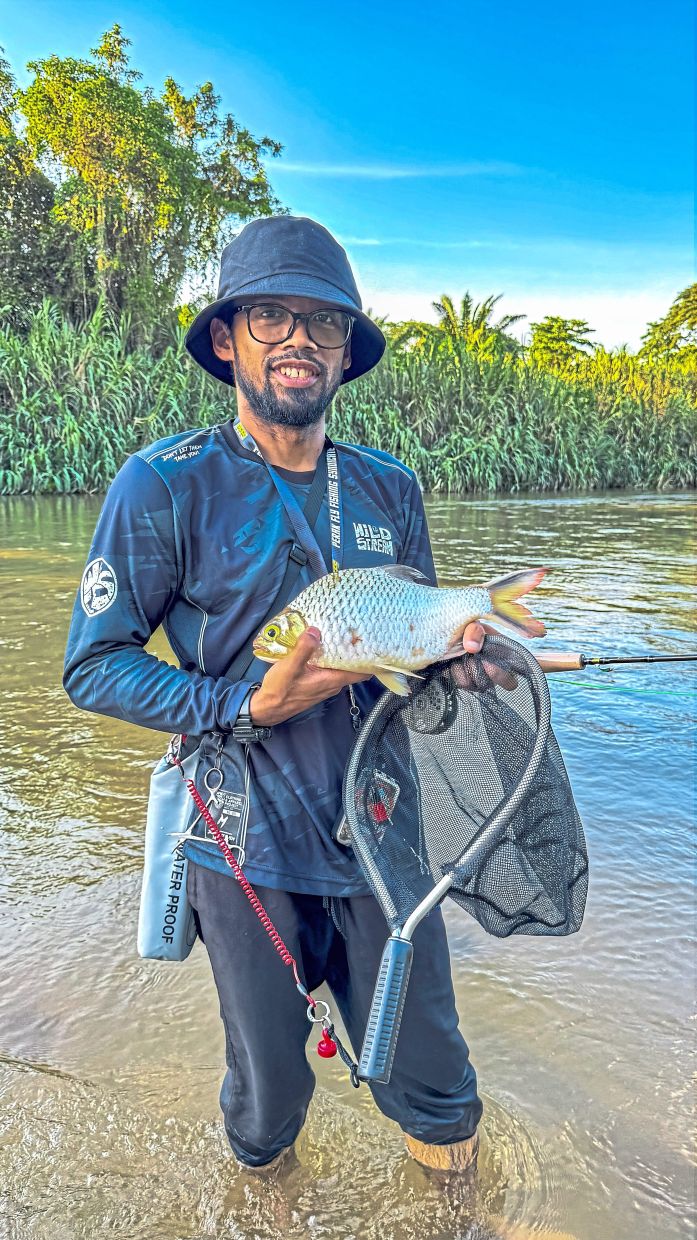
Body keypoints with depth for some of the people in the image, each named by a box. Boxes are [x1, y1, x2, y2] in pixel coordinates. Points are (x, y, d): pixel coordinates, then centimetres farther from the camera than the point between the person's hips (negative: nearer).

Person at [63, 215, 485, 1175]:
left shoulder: (389, 489, 5)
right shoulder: (164, 486, -9)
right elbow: (93, 666, -9)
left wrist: (451, 647, -7)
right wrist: (249, 708, -19)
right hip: (249, 851, -3)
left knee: (433, 1085, 15)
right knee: (269, 1088, 17)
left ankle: (449, 1172, 49)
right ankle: (263, 1170, 52)